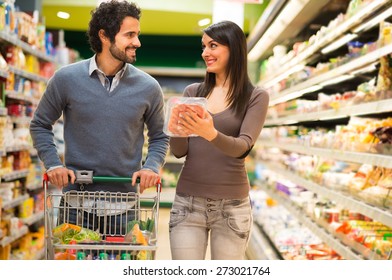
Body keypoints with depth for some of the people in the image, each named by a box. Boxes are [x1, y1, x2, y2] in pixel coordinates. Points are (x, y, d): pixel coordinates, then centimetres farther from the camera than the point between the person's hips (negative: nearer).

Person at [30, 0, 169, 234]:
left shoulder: (148, 87, -1)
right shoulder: (66, 78, -4)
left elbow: (159, 136, 12)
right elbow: (40, 125, 8)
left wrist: (151, 166, -6)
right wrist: (53, 163, -6)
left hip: (126, 197, 1)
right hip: (76, 193, -1)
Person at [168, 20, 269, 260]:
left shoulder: (256, 96, -1)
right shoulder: (192, 92, 8)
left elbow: (243, 147, -14)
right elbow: (179, 152, 5)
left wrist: (211, 134, -33)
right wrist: (177, 133, -17)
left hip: (231, 205, -2)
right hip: (188, 202, 3)